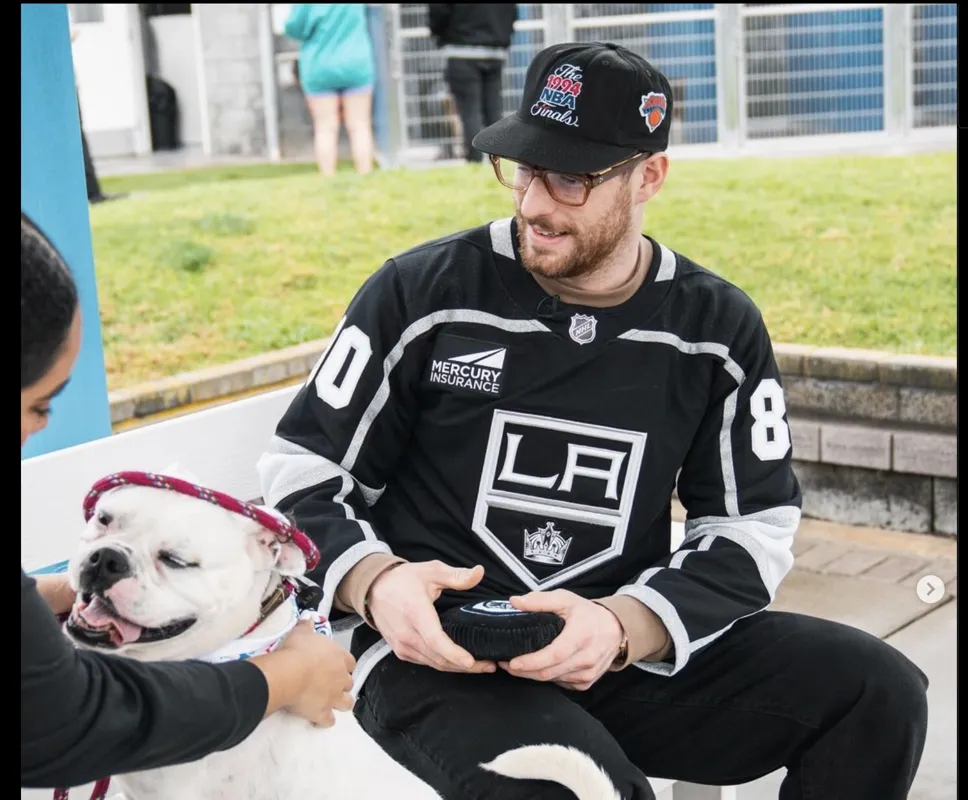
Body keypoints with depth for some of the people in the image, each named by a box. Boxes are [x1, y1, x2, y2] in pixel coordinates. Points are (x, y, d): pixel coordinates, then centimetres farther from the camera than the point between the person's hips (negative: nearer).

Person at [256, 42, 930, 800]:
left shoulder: (719, 328, 2)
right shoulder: (425, 292, -4)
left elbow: (752, 528, 0)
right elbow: (302, 469, 1)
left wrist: (623, 626, -19)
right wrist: (373, 583, -21)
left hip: (631, 652, 4)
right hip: (435, 654, -3)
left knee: (877, 692, -13)